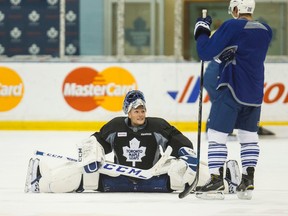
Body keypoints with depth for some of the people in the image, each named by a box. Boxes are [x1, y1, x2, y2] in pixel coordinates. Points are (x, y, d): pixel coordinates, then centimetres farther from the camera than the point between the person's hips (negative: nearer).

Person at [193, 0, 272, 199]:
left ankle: (216, 178, -7)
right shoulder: (265, 31, 8)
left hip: (232, 91, -6)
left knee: (216, 134, -2)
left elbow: (207, 52, -12)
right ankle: (248, 179, 10)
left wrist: (201, 32, 3)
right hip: (255, 93, 6)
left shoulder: (232, 26, -12)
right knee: (249, 135, 15)